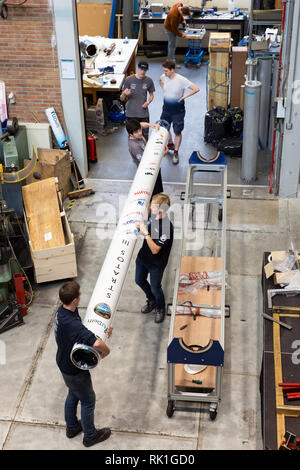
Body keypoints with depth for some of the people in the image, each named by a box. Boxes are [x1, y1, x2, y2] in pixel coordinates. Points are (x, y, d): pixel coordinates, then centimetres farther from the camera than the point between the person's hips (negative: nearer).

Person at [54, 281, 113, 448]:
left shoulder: (63, 310, -11)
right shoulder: (72, 324, -41)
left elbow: (83, 330, 6)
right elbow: (96, 343, -53)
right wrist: (106, 350, -31)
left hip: (64, 364, 8)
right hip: (75, 370, -8)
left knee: (73, 395, 29)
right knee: (88, 400, 15)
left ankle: (72, 427, 51)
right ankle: (90, 436, 36)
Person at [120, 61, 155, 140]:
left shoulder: (149, 81, 1)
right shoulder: (129, 80, -5)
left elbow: (151, 95, 17)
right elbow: (122, 99, -1)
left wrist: (148, 102, -6)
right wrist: (124, 94, -26)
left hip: (144, 114, 1)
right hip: (131, 114, -1)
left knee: (145, 136, 3)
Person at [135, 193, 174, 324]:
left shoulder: (167, 227, -33)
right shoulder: (152, 215, -9)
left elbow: (155, 250, -31)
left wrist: (145, 233, -35)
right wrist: (140, 227, -10)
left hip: (156, 263, -8)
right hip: (143, 256, 8)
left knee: (155, 288, 12)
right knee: (139, 280, 25)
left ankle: (160, 308, 42)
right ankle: (151, 301, 52)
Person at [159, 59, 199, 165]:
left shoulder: (181, 80, -23)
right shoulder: (164, 77, -6)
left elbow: (196, 89, -23)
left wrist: (184, 96, -20)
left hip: (178, 110, -6)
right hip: (166, 108, 6)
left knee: (177, 132, 3)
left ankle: (176, 153, 18)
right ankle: (170, 144, 44)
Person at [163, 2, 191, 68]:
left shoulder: (180, 5, -18)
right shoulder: (174, 15, -41)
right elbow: (174, 28, -28)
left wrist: (183, 20, -3)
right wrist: (180, 34, -16)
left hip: (173, 26, 9)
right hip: (169, 28, -9)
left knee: (171, 44, 22)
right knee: (172, 45, -2)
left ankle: (170, 58, 38)